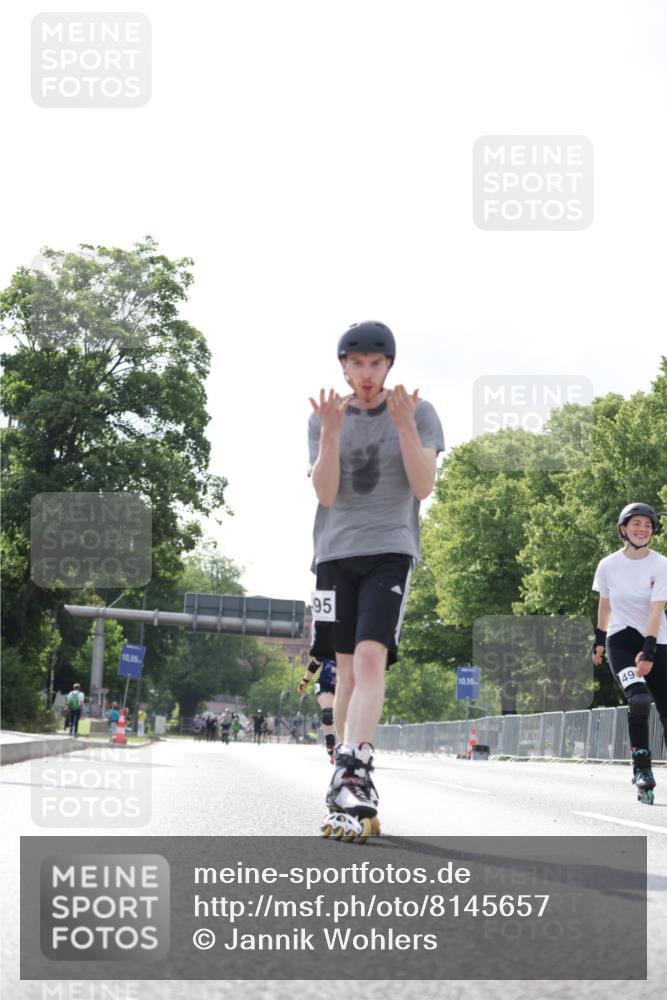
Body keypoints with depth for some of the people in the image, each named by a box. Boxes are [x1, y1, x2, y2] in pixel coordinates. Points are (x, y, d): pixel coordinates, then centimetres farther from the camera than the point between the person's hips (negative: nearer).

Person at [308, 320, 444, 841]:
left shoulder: (419, 413, 4)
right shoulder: (324, 418, 8)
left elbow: (423, 487, -6)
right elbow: (325, 494, -1)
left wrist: (405, 424, -17)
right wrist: (331, 432, -15)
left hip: (390, 550, -2)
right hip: (336, 552, 3)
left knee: (370, 657, -21)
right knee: (347, 668, 3)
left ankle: (351, 776, -30)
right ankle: (354, 792, 11)